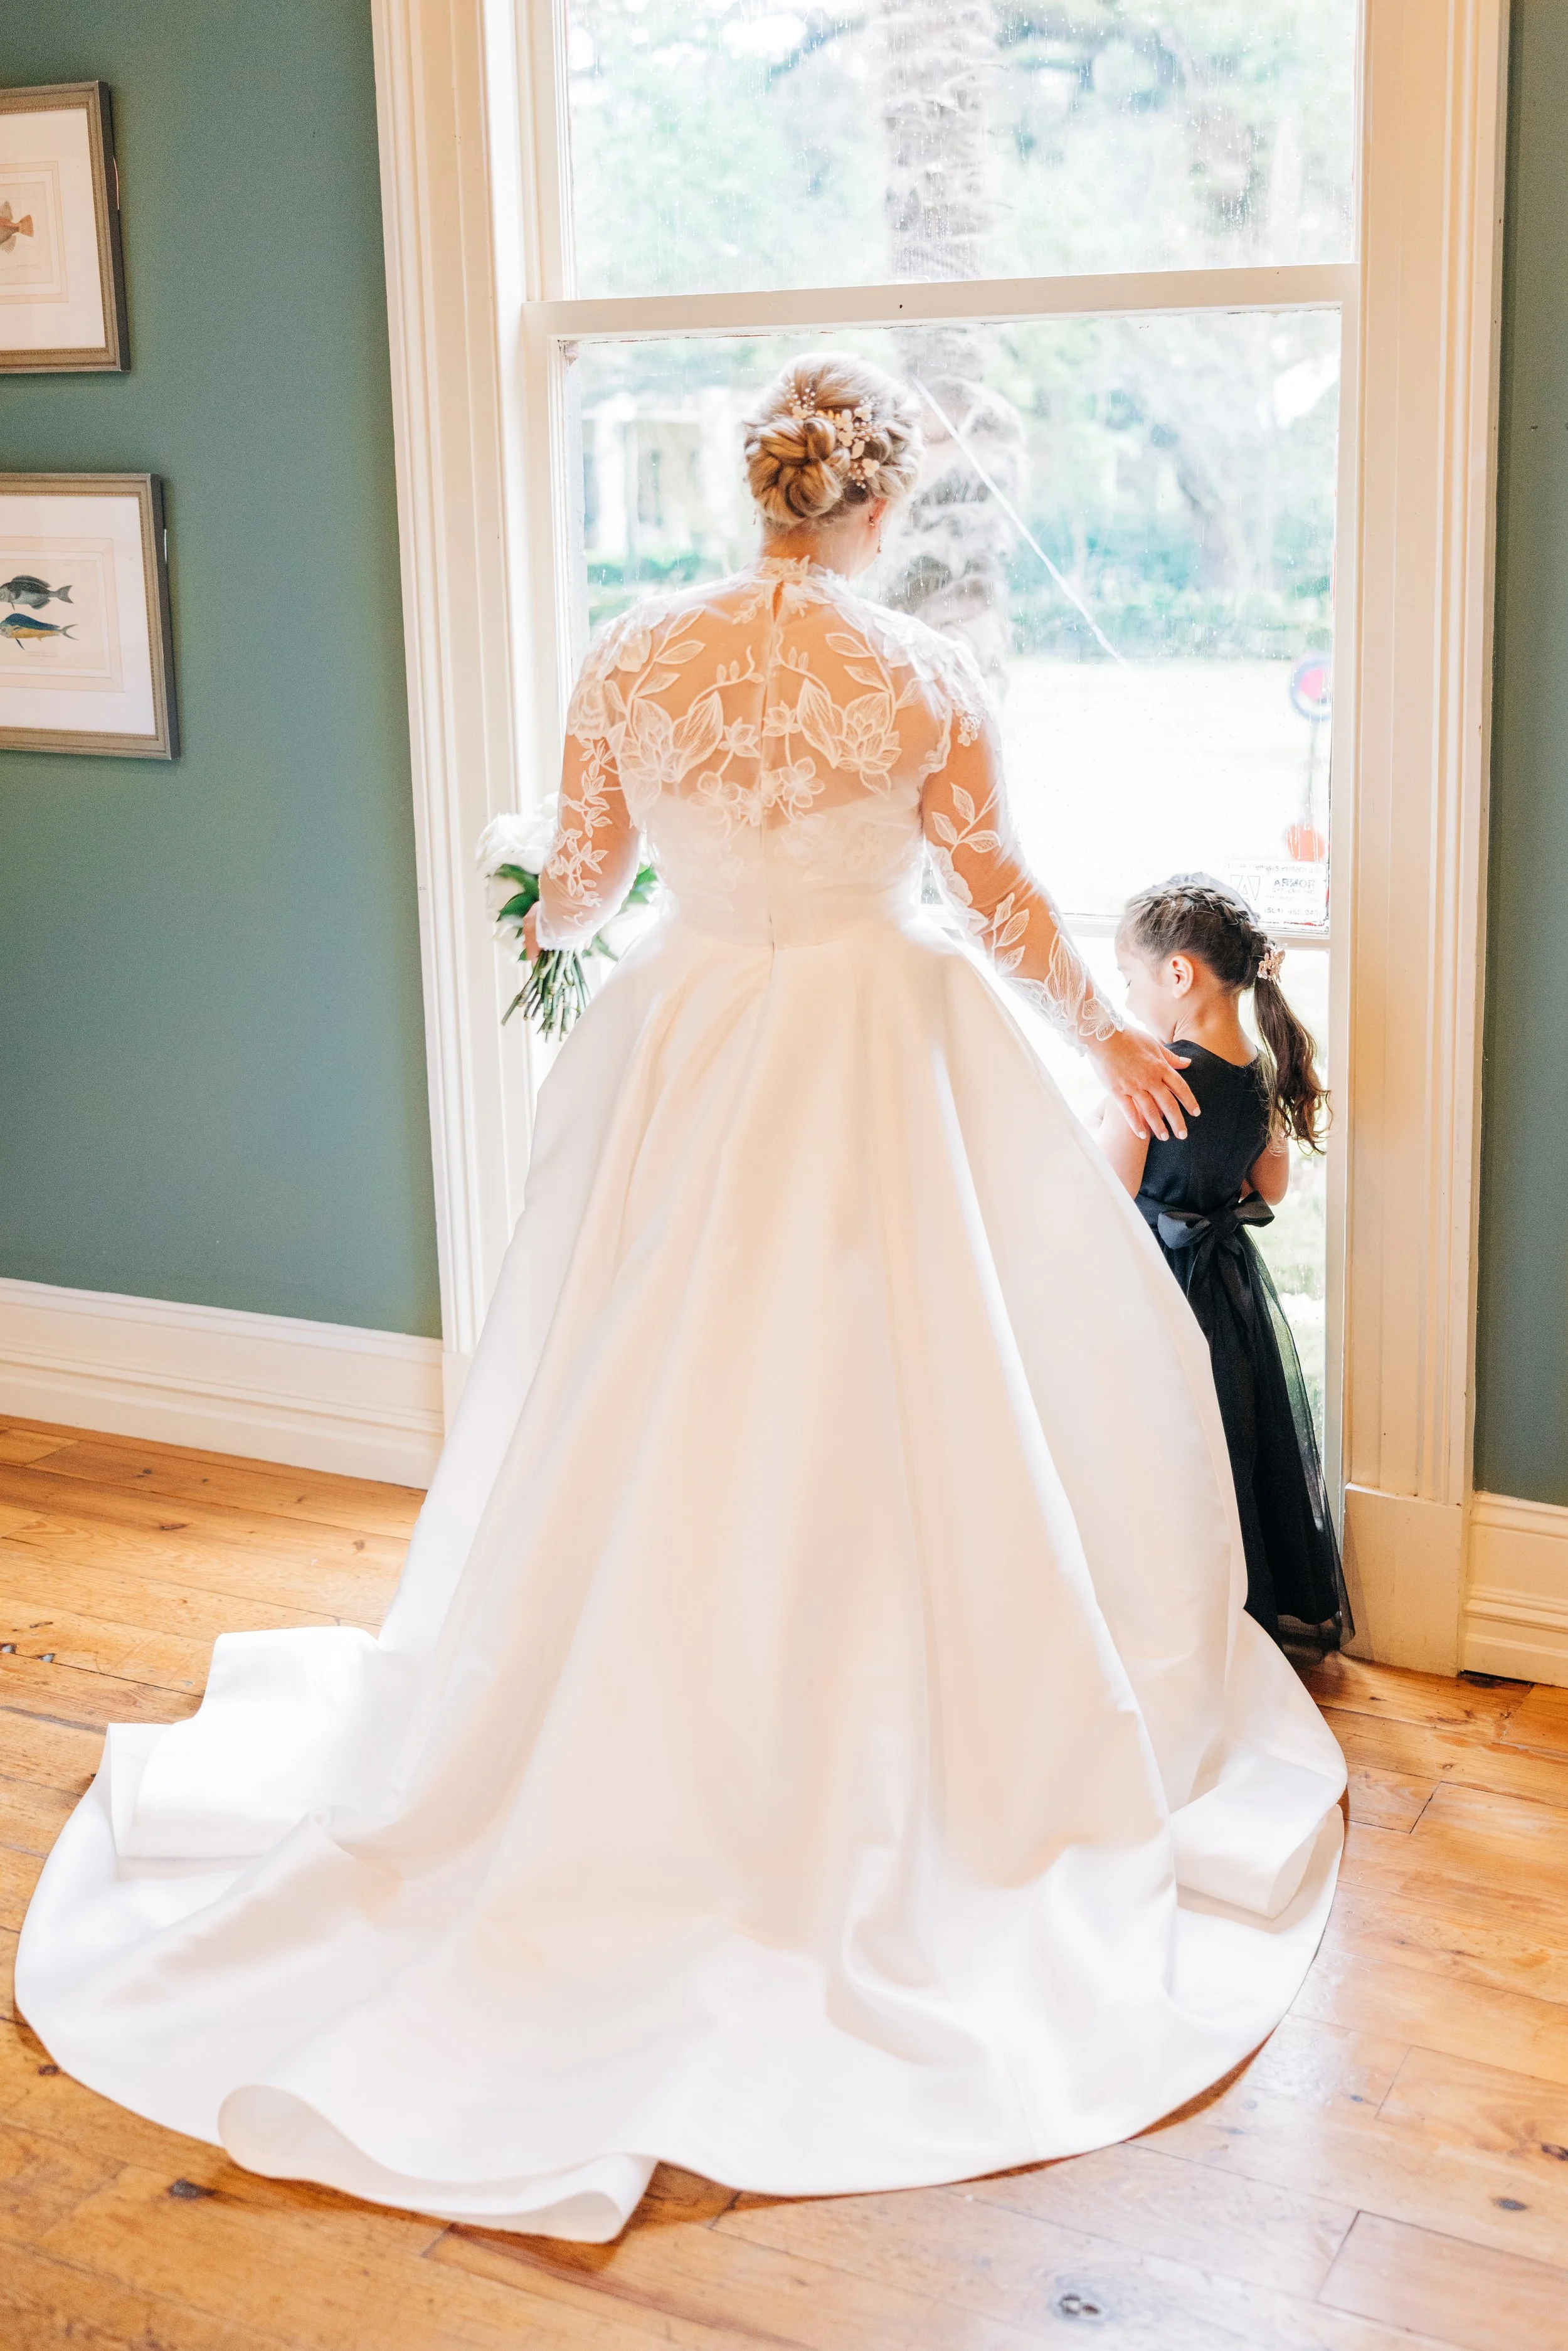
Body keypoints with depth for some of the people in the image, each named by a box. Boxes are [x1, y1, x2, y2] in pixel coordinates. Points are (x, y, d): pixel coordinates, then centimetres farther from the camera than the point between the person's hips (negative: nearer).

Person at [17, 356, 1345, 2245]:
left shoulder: (634, 658, -4)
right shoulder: (924, 675, -9)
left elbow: (580, 878, 3)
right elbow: (1001, 902, -5)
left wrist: (540, 930, 28)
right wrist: (1109, 1038, 11)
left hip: (686, 1061, 2)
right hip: (884, 1053, -2)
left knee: (658, 1415, 13)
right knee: (905, 1406, 10)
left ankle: (640, 1751, 25)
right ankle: (936, 1732, 21)